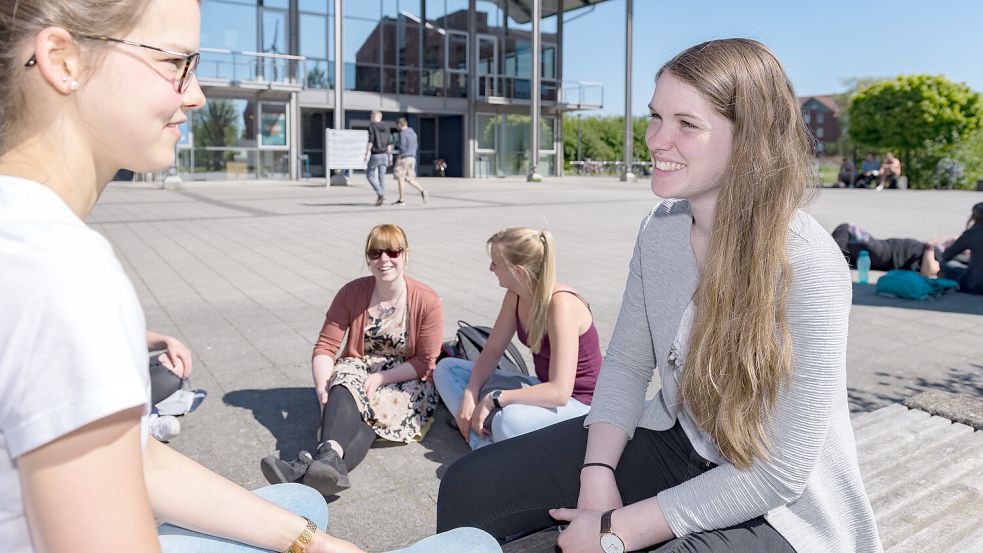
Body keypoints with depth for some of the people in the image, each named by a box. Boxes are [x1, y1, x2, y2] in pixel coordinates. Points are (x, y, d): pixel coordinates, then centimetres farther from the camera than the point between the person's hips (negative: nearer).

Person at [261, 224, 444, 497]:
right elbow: (325, 346, -5)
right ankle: (330, 459, -60)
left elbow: (425, 362, -9)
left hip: (405, 380, -2)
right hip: (358, 369, 2)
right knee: (342, 391, -33)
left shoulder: (428, 301, -9)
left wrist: (380, 378, -20)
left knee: (371, 408, -34)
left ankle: (308, 466, -55)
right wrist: (322, 385, -23)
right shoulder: (352, 292, -1)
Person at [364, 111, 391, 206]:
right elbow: (389, 144, 9)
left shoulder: (371, 126, -8)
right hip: (384, 155, 6)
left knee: (370, 175, 5)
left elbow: (370, 141, -16)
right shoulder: (386, 128, 10)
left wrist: (366, 155, -15)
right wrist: (389, 157, 14)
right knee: (381, 176, 7)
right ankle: (380, 198, 4)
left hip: (375, 155, -6)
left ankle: (381, 194, -8)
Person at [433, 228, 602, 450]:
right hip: (543, 388, 9)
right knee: (446, 368, 3)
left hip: (576, 402, -9)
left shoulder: (561, 304, -28)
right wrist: (470, 394, -13)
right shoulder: (515, 296, -4)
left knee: (508, 420, -42)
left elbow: (560, 392, -33)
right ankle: (483, 445, -12)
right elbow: (492, 350, 3)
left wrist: (493, 399, -27)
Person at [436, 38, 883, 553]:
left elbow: (780, 471, -22)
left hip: (777, 509, -5)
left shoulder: (807, 265, -25)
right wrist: (598, 474, -13)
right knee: (470, 487, -4)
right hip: (674, 441, 6)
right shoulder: (660, 229, -6)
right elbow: (625, 363, 3)